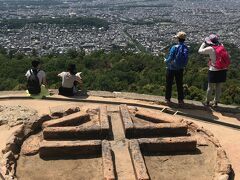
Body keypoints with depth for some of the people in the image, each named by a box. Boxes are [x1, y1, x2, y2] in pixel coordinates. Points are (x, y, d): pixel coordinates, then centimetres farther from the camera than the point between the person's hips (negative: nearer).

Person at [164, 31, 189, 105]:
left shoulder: (174, 47, -21)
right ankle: (180, 100, 19)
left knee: (169, 84, 13)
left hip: (171, 69, -3)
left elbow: (170, 59, -21)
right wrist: (182, 65, 12)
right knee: (179, 85, 15)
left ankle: (168, 98, 24)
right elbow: (186, 59, -5)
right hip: (180, 69, 4)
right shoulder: (186, 48, -9)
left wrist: (166, 61, -1)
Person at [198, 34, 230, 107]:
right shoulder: (221, 46, -1)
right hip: (223, 70, 5)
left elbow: (200, 51, -4)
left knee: (210, 87, 10)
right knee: (218, 87, 13)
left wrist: (204, 43, 7)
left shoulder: (210, 49, -15)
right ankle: (215, 102, 23)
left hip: (214, 71, -5)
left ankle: (207, 102, 22)